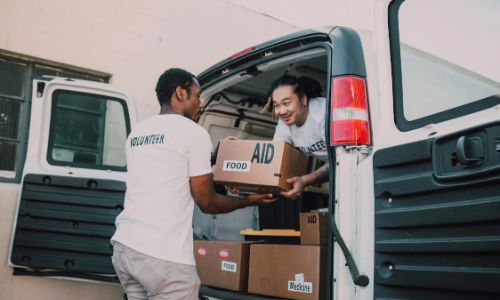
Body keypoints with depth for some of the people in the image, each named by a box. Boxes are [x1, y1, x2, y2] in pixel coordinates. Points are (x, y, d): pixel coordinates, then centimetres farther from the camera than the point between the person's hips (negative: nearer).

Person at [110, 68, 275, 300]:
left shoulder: (137, 132, 16)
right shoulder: (193, 132, -5)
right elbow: (207, 202, -3)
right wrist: (248, 200, 13)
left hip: (124, 245, 8)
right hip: (163, 256, -8)